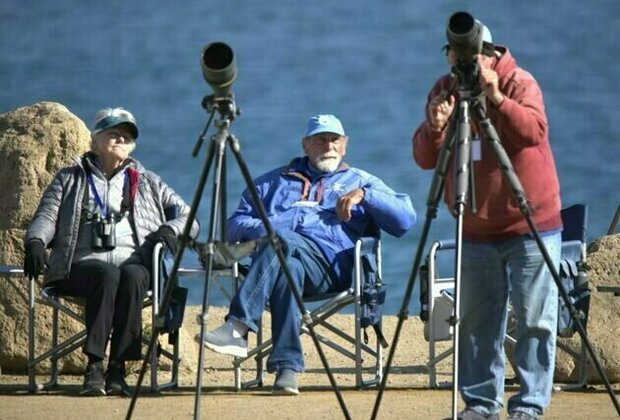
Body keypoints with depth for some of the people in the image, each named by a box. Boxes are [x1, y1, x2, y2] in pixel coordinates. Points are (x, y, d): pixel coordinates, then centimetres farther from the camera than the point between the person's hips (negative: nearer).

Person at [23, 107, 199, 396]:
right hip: (84, 265, -1)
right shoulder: (70, 179, 22)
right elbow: (46, 216, 9)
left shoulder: (147, 183, 25)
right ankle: (94, 365, -39)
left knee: (132, 276, -36)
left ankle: (118, 367, -37)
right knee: (108, 275, -37)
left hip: (134, 264, 1)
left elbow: (186, 214, 21)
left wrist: (171, 230, -2)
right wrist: (36, 241, -13)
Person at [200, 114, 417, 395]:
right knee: (287, 268, -37)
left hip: (328, 260, -2)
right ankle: (286, 367, -44)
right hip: (271, 253, 2)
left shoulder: (359, 181, 29)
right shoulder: (275, 181, 35)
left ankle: (238, 327, -50)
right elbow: (235, 225, 25)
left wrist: (364, 195, 2)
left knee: (282, 240, -36)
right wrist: (262, 228, 2)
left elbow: (406, 219, 15)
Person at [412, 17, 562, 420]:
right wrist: (435, 128, -20)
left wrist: (496, 99, -36)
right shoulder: (445, 91, 5)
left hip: (531, 225, -4)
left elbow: (534, 131, -26)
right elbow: (425, 158, 0)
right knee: (477, 321, 5)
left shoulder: (519, 83, -8)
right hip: (477, 231, 4)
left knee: (535, 319, -6)